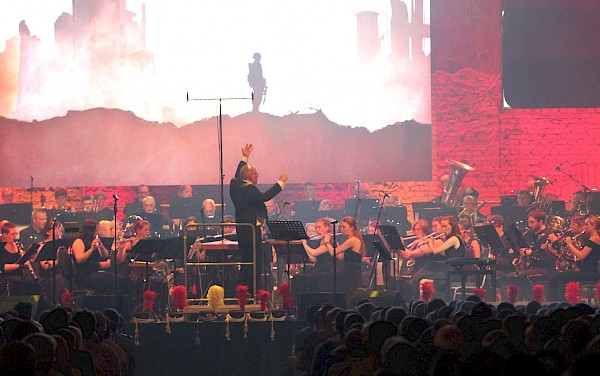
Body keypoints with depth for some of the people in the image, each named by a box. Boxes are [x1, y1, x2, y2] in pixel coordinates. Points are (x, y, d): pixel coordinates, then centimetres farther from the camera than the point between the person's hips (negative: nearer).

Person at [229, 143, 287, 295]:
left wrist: (244, 158, 37)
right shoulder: (248, 189, -19)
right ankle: (250, 293, -9)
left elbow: (237, 176, 31)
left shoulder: (235, 185, 9)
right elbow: (264, 197, -30)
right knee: (254, 262, -8)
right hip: (251, 229, -10)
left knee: (245, 262, 16)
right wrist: (280, 182, -24)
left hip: (242, 229, 10)